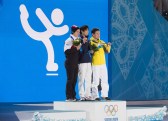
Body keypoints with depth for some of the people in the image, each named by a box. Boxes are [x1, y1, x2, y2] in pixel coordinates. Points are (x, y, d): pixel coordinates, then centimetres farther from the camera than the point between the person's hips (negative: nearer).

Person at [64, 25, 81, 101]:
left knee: (74, 80, 7)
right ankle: (69, 97, -4)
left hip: (76, 63, 7)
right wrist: (75, 48, -20)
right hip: (70, 63, -7)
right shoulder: (69, 40, -6)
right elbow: (66, 51, -17)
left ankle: (73, 96, 11)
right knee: (70, 79, -7)